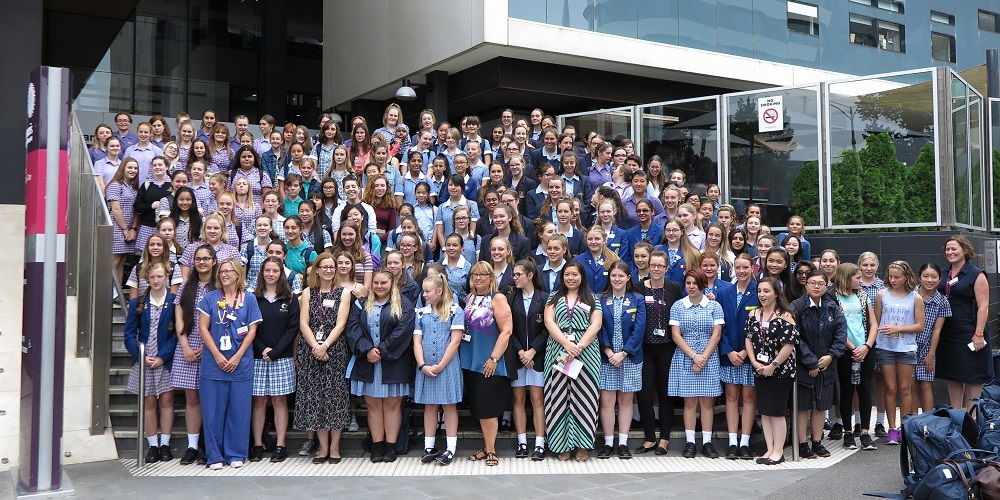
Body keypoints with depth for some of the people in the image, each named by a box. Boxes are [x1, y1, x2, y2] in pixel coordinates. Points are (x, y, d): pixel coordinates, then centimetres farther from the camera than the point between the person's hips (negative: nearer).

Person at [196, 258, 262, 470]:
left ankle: (236, 454, 15)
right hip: (214, 363, 0)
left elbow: (252, 330, 1)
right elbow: (203, 327, 0)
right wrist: (217, 356, -9)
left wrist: (237, 357, -8)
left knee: (239, 410, 4)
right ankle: (214, 456, 11)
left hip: (241, 363, 0)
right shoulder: (210, 298, 5)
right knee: (213, 410, 2)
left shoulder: (249, 299, 5)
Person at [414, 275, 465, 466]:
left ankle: (451, 448, 7)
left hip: (448, 366, -4)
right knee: (429, 406, 9)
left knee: (449, 405, 2)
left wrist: (440, 365, -12)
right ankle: (429, 447, 16)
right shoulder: (421, 313, 8)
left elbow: (455, 341, -9)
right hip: (425, 368, 4)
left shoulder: (455, 311, -4)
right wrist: (422, 366, -10)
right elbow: (417, 341, 3)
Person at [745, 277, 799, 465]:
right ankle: (770, 449, 17)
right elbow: (748, 339, 7)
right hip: (760, 371, 6)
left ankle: (778, 451, 10)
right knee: (764, 411, 9)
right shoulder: (753, 314, 7)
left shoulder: (785, 316, -11)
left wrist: (773, 365, -15)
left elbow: (789, 344, -15)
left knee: (777, 411, 0)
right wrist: (754, 362, -5)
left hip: (780, 371, -6)